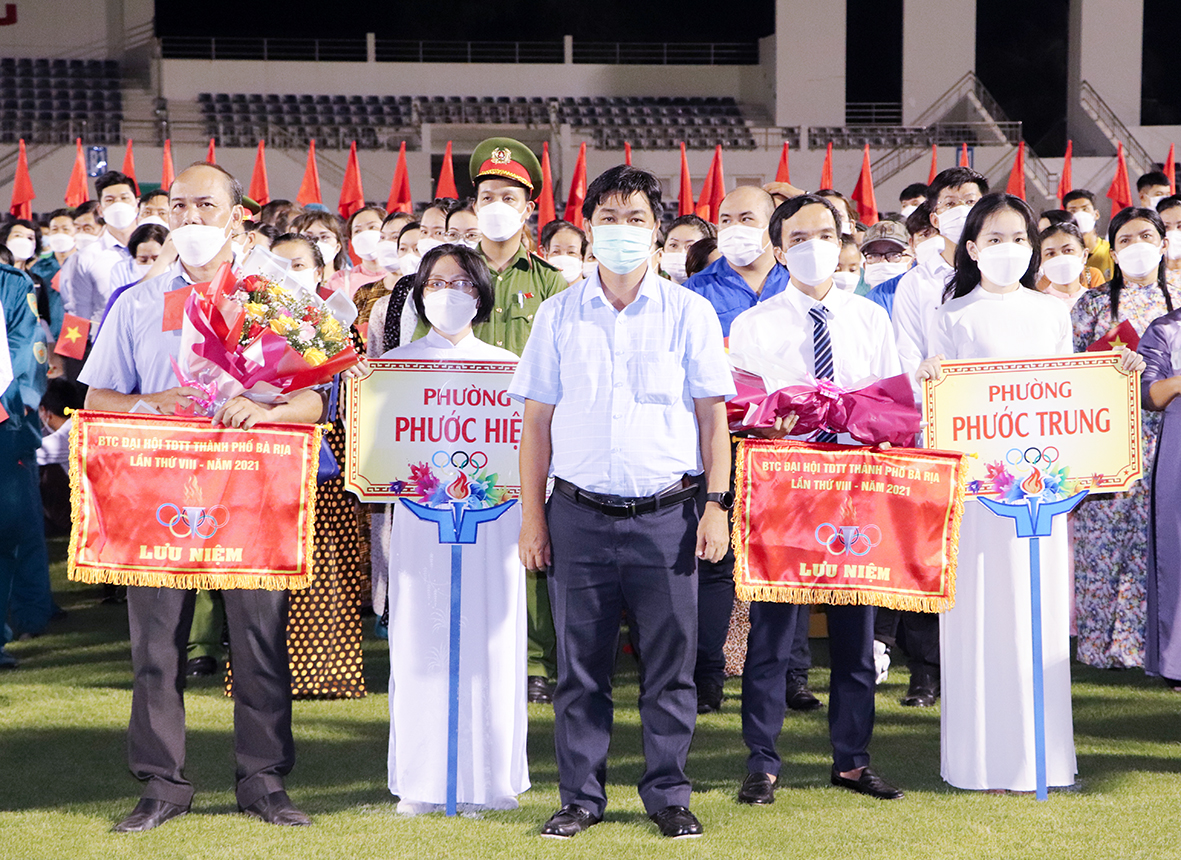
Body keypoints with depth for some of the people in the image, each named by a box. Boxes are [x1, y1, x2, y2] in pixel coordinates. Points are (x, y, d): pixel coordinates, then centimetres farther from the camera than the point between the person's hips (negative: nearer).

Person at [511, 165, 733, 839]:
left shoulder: (689, 313, 5)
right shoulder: (560, 315, 8)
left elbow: (713, 416, 5)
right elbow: (537, 419, 9)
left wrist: (716, 505, -2)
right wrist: (532, 516, 4)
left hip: (666, 514, -1)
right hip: (579, 514, 1)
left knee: (670, 662, 2)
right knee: (581, 663, 4)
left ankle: (669, 795, 13)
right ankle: (581, 797, 14)